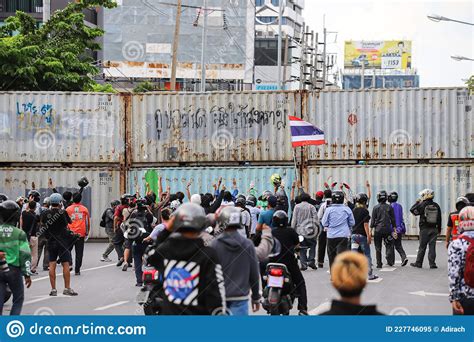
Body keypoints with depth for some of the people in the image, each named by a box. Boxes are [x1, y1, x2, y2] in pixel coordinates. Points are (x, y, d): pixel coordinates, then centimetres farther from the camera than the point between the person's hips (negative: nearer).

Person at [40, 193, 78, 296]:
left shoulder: (45, 213, -1)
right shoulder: (63, 213, -12)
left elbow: (42, 223, 14)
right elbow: (69, 222, 3)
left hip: (51, 242, 4)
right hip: (63, 242, -4)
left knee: (52, 265, 6)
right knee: (65, 265, 2)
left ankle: (53, 289, 7)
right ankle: (67, 288, 3)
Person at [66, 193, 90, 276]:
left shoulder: (68, 209, 2)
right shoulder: (84, 209, 5)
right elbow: (87, 222, 7)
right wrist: (87, 233, 15)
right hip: (81, 234, 1)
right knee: (79, 253, 4)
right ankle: (77, 270, 3)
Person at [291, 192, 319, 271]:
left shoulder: (297, 207, 0)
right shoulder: (311, 207, -1)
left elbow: (294, 219, 1)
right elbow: (315, 218, -1)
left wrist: (293, 229, 7)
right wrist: (317, 228, 5)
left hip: (300, 230, 1)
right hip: (310, 230, 0)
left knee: (302, 248, 5)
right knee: (312, 245, 14)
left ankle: (304, 264, 0)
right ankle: (311, 261, 4)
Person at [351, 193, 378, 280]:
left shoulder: (353, 211, 7)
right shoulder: (365, 211, -10)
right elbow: (365, 224, -15)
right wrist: (368, 236, -13)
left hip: (354, 235, 5)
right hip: (362, 235, -5)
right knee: (367, 255, 6)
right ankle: (370, 275, 12)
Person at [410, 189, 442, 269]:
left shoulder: (422, 205, -10)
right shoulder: (436, 206, 3)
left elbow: (412, 210, 0)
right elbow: (439, 219, 7)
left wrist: (417, 202, 10)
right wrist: (439, 229, 15)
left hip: (424, 229, -3)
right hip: (434, 229, 3)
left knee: (422, 246, 4)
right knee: (432, 246, 3)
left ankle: (418, 263, 12)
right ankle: (432, 264, 1)